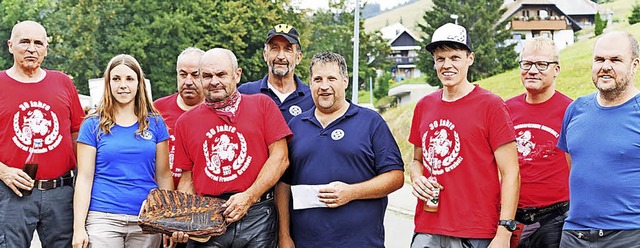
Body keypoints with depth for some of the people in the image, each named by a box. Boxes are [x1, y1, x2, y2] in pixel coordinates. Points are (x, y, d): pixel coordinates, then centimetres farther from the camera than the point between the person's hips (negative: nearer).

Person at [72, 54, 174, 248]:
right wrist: (79, 227, -6)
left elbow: (164, 176, 9)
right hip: (104, 218, -2)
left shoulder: (155, 123, 7)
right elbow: (84, 178, 0)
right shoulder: (93, 125, 3)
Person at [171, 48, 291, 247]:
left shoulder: (262, 104, 5)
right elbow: (187, 178, 12)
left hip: (256, 216, -1)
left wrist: (248, 197, -10)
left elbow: (280, 158, -2)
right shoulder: (185, 122, 11)